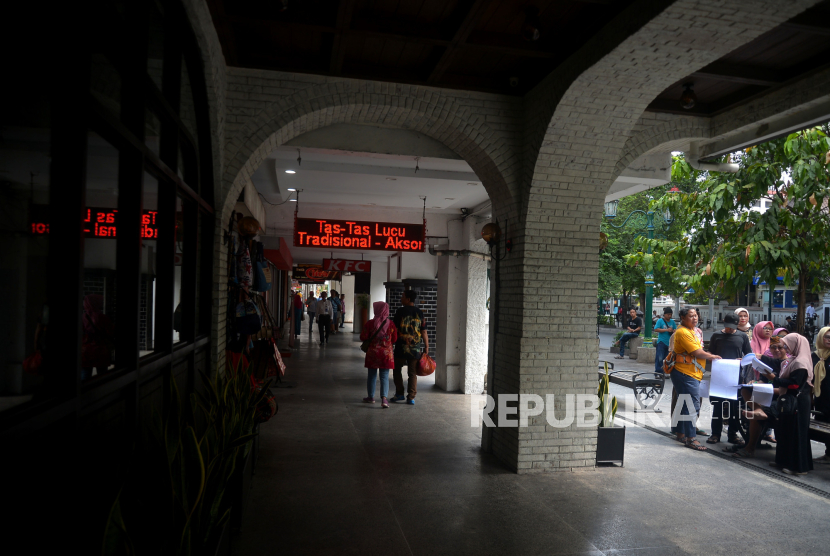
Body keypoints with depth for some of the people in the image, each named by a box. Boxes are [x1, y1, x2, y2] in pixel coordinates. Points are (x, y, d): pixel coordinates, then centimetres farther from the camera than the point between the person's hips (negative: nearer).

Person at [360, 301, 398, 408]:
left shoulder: (370, 323, -10)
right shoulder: (391, 324, -7)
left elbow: (363, 337, -7)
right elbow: (394, 339, 0)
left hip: (373, 352, 0)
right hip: (386, 353, 0)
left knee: (372, 375, 14)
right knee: (384, 377, 3)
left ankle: (371, 397, 25)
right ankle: (384, 398, -12)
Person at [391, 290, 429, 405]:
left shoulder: (400, 311, -7)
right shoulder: (419, 313, 3)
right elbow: (424, 332, 2)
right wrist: (426, 347, 8)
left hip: (401, 347, -3)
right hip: (416, 348, 3)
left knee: (397, 370, 14)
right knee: (412, 373, 8)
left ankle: (399, 394, 14)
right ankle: (411, 397, 6)